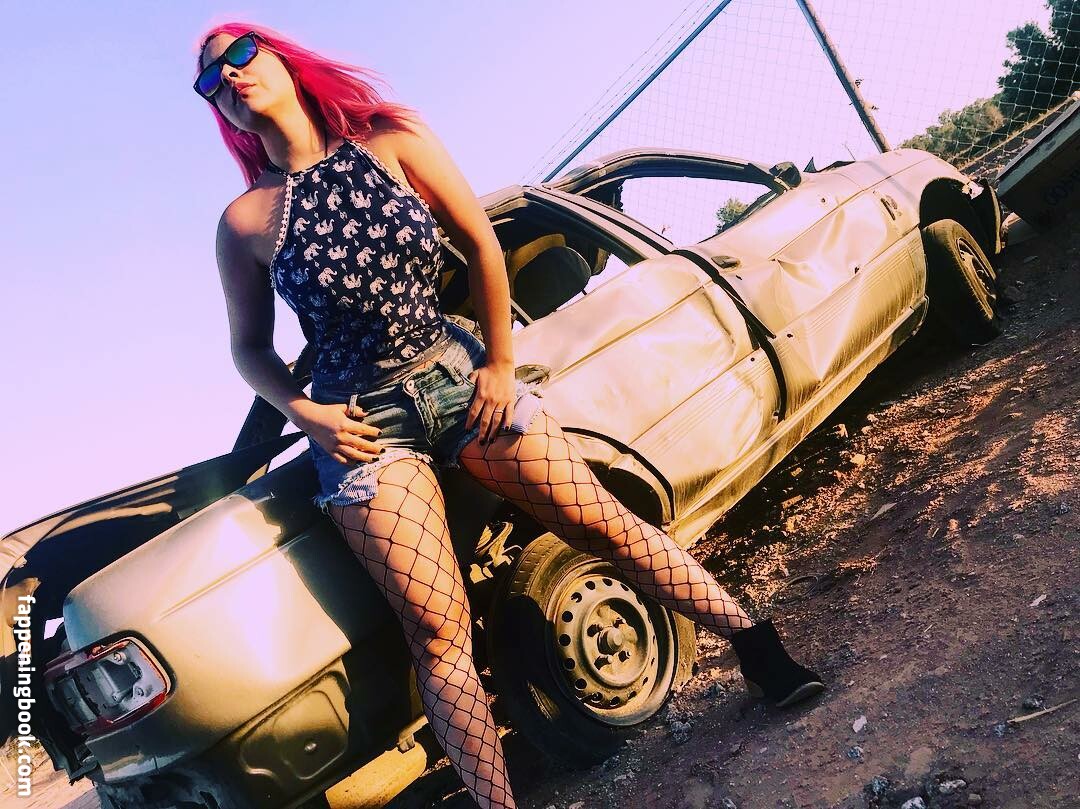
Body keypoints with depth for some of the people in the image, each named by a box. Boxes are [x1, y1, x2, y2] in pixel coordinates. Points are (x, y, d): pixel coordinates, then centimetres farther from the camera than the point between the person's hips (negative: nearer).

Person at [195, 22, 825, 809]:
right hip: (361, 422, 0)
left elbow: (481, 243, 3)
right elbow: (250, 347, 8)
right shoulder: (245, 221, -1)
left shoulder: (391, 140, 0)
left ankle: (759, 647, 13)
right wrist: (302, 412, -9)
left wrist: (500, 362, 0)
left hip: (458, 376, 1)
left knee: (603, 522, -1)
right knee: (439, 631, -5)